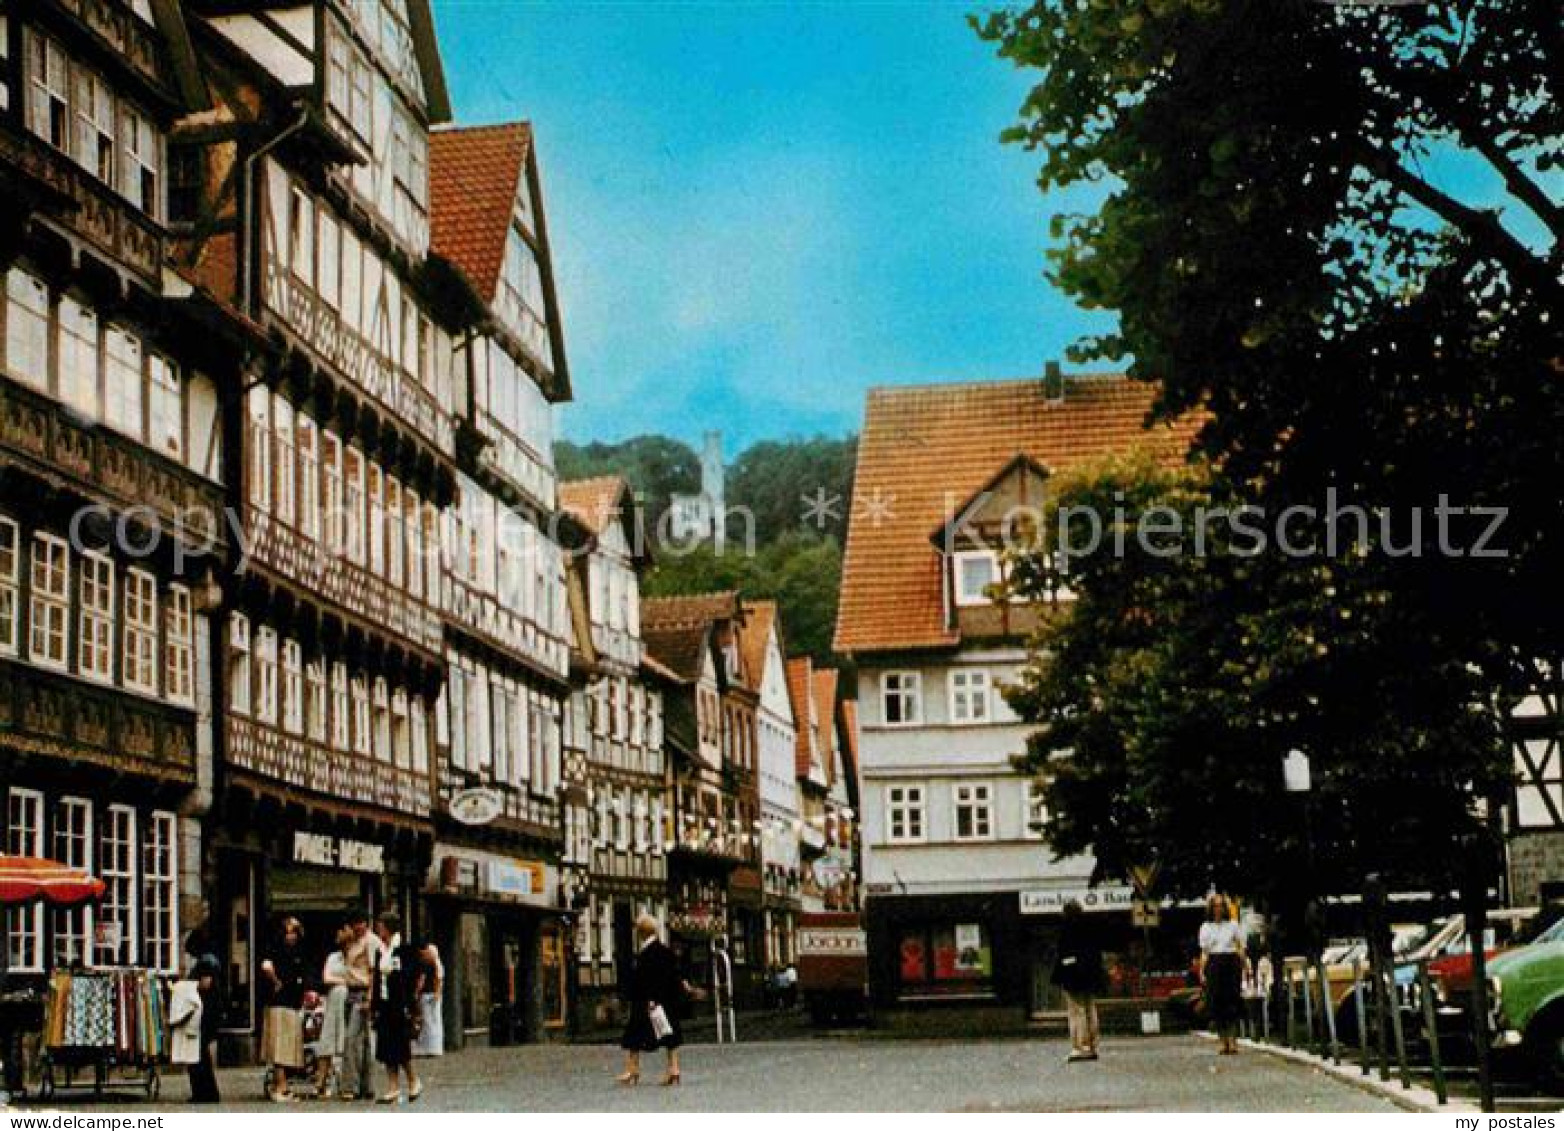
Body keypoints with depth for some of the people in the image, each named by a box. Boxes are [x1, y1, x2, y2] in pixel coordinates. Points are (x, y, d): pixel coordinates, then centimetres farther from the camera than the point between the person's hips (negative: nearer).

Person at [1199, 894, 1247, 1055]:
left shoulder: (1233, 925, 10)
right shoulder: (1206, 927, 10)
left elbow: (1240, 948, 9)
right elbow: (1204, 952, 8)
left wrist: (1244, 967, 1)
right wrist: (1202, 971, -2)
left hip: (1231, 963, 0)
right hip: (1214, 965, 0)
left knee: (1232, 1001, -7)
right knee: (1217, 1003, -3)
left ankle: (1233, 1039, -4)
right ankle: (1221, 1039, 2)